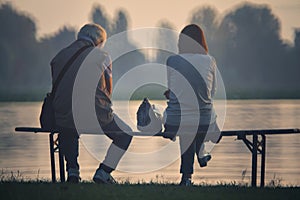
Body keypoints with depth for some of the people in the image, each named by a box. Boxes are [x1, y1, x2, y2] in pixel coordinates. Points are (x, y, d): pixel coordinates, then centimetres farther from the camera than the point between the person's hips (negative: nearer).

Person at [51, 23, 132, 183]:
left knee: (67, 133, 40)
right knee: (125, 135, 23)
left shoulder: (59, 57, 12)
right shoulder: (103, 57, 5)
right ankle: (103, 173, 10)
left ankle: (72, 171, 21)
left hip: (64, 118, 4)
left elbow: (56, 89, 17)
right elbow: (107, 90, 12)